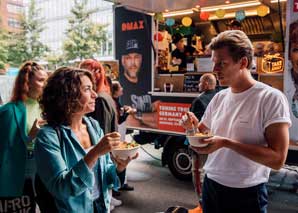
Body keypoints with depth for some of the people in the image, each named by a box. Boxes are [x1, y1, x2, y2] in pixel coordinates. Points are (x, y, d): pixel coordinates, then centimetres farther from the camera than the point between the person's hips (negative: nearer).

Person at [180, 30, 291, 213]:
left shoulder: (271, 98, -15)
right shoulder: (219, 98, 3)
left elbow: (277, 160, -20)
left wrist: (226, 142, -26)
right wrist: (192, 127, -9)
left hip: (247, 195, -5)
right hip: (211, 184, 5)